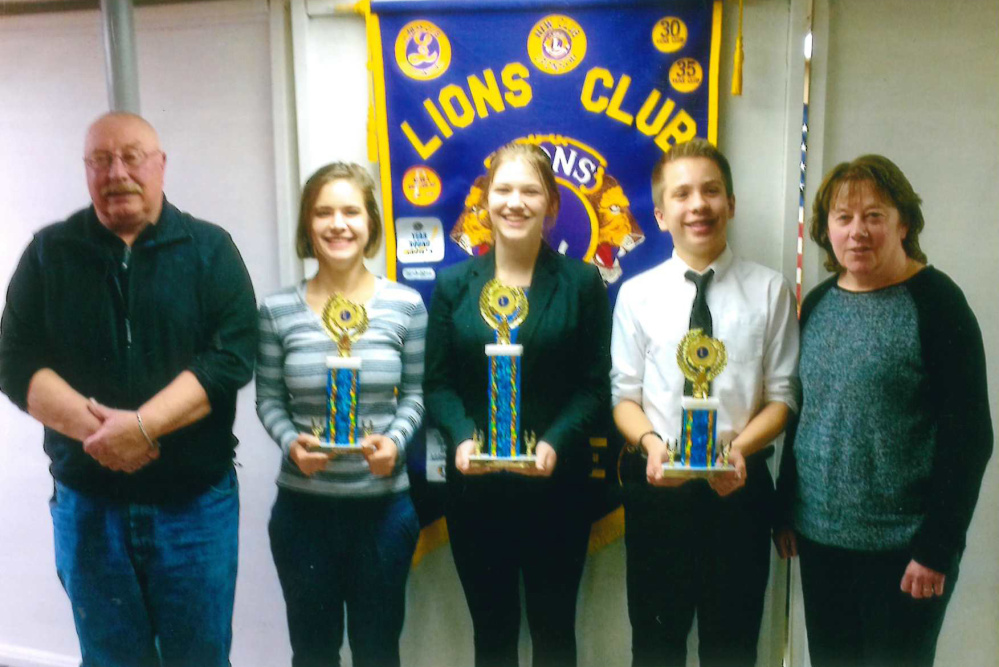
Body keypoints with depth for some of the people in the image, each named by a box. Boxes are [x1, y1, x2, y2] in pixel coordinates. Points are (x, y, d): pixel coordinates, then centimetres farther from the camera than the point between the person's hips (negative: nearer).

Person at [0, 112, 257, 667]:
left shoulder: (210, 249, -1)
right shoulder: (48, 253, 4)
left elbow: (232, 354, -12)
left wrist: (143, 425, -22)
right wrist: (93, 426, -19)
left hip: (196, 502, -1)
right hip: (86, 504, 2)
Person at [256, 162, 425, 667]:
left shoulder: (405, 305, -4)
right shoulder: (278, 310, -4)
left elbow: (415, 394, 1)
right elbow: (268, 399, 2)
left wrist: (396, 441, -17)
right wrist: (291, 442, -17)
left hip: (384, 504, 0)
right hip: (303, 506, 1)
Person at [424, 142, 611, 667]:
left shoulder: (582, 283, 0)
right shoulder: (453, 284, 4)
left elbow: (594, 386, -3)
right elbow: (437, 383, 1)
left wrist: (556, 443, -19)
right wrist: (461, 437, -17)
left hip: (555, 485, -1)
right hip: (475, 486, 1)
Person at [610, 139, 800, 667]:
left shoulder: (770, 290, -2)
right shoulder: (636, 295, -1)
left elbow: (782, 395, 0)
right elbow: (625, 395, 2)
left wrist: (741, 446, -19)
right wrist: (651, 441, -19)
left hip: (740, 486, 0)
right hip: (658, 489, 0)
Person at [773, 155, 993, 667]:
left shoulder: (935, 302, -9)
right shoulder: (819, 303, 7)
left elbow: (967, 436, -12)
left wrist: (937, 547, -13)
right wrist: (786, 509, 10)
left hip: (901, 548, -5)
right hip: (819, 536, 5)